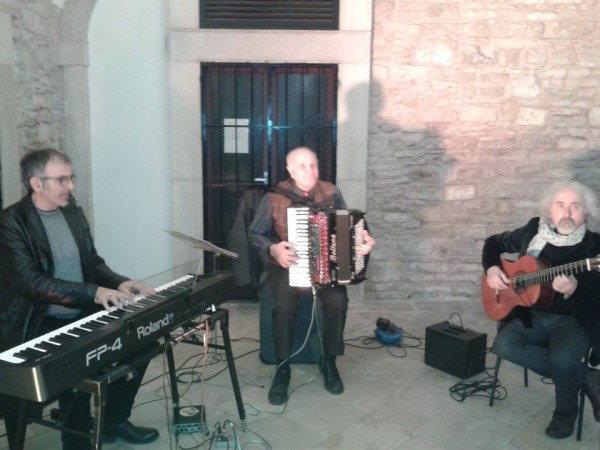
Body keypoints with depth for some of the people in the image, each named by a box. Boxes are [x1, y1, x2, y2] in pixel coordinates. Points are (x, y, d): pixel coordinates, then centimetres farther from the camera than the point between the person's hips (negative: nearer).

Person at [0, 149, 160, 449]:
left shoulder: (73, 212, 7)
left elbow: (93, 263, 13)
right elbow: (31, 282, -25)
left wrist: (119, 283, -7)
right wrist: (94, 292, -34)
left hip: (81, 316, 7)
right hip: (38, 325, -7)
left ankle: (113, 421, 17)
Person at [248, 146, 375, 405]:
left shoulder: (331, 193, 1)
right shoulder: (274, 197, -6)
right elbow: (255, 234, -1)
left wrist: (365, 241, -13)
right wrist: (273, 249, -21)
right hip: (286, 265, -1)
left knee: (337, 301, -27)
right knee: (284, 304, -31)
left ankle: (330, 363, -4)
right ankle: (282, 369, -11)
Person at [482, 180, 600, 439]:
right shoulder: (533, 231, 1)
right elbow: (494, 243, 17)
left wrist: (574, 290, -34)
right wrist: (491, 269, -3)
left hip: (574, 320, -4)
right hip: (532, 314, 4)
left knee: (563, 360, -34)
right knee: (503, 345, -25)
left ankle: (565, 411, 3)